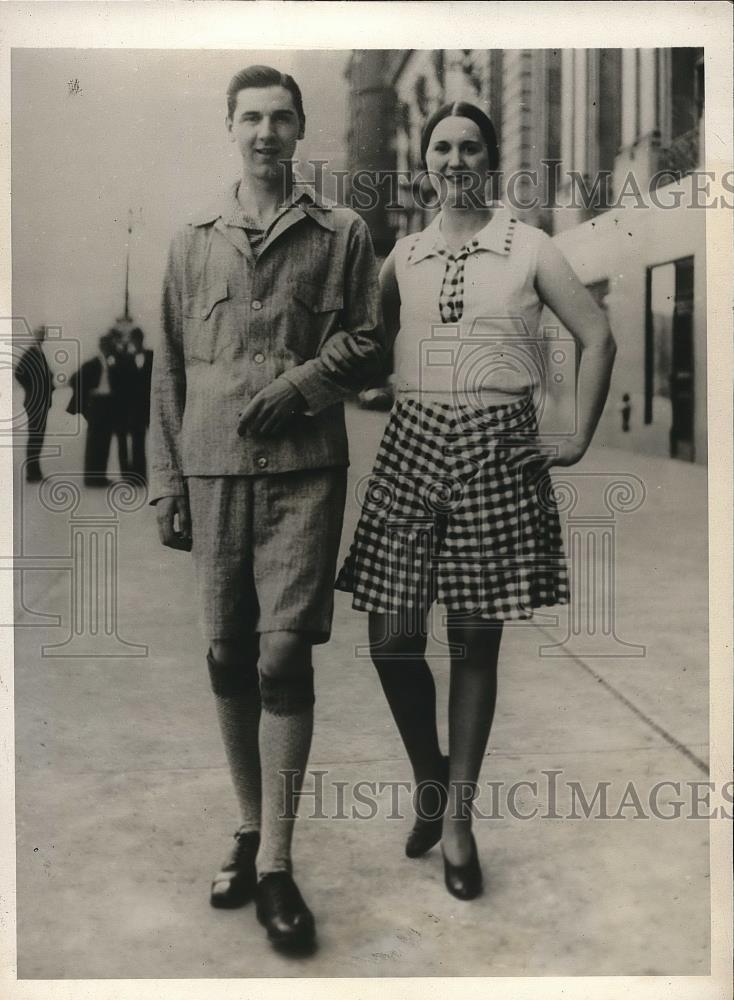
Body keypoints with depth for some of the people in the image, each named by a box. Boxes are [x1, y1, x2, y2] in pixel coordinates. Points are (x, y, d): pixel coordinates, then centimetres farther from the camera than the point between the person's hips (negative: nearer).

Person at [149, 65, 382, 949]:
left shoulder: (341, 234, 7)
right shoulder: (193, 242, 13)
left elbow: (368, 344, 7)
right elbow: (170, 369, 12)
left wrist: (303, 387, -11)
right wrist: (165, 481, 6)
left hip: (303, 471, -2)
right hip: (212, 470, 3)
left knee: (283, 655, -8)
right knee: (228, 657, 7)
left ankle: (276, 865, -1)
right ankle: (249, 832, 23)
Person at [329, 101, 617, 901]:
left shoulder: (529, 250, 4)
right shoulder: (404, 256, 12)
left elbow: (597, 337, 7)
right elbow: (372, 336, 17)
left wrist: (577, 440, 2)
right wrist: (341, 352, -6)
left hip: (498, 447, -2)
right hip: (414, 442, 2)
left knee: (475, 640, 3)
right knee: (392, 635, -2)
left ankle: (456, 816, 18)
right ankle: (430, 777, 25)